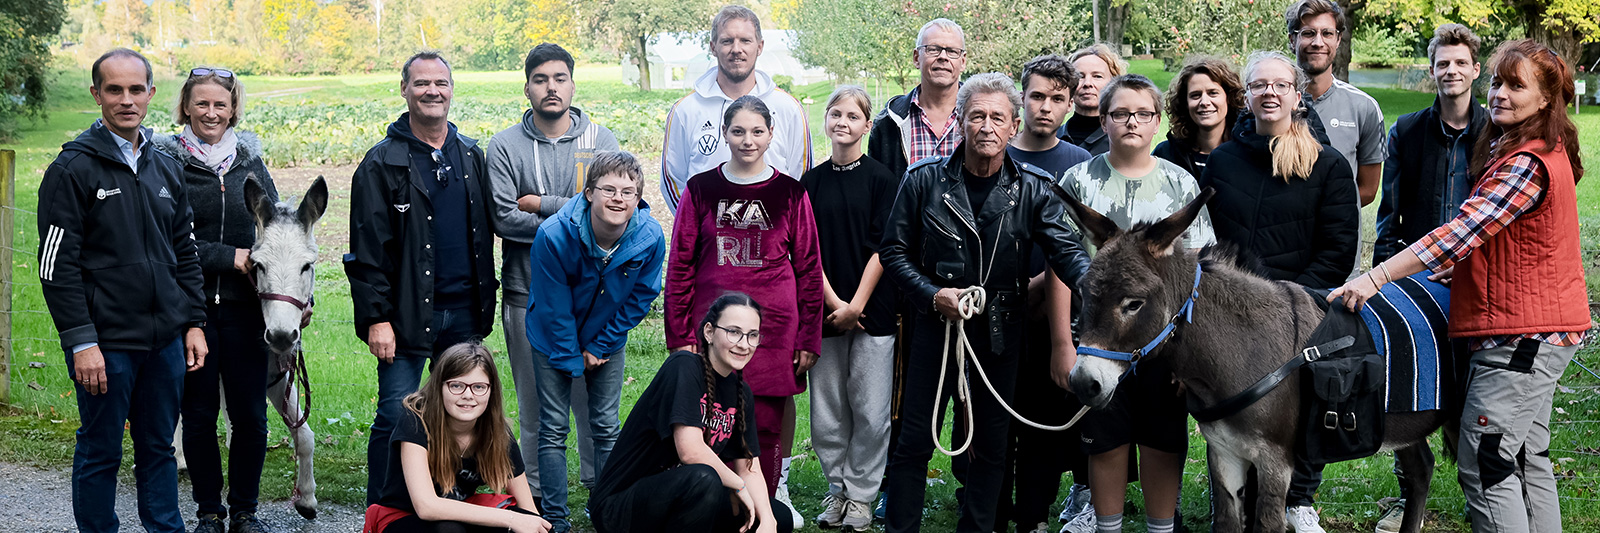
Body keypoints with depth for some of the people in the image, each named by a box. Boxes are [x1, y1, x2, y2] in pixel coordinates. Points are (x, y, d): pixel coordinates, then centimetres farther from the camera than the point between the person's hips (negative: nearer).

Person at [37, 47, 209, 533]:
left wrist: (193, 322, 10)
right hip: (106, 342, -5)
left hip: (166, 341, 5)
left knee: (159, 447, 13)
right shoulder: (73, 169, -7)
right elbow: (57, 266, -10)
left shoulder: (166, 168, 12)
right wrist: (81, 341, -15)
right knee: (100, 452, 4)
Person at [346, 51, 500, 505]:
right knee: (396, 420, -3)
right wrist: (376, 318, -13)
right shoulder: (383, 162, -4)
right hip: (408, 312, -4)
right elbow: (367, 250, -7)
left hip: (464, 312, 4)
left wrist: (485, 300, 9)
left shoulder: (472, 155, 11)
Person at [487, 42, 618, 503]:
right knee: (536, 403, 6)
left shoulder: (601, 140, 4)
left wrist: (543, 204, -10)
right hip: (528, 293, 0)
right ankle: (540, 495, 17)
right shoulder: (506, 146, 2)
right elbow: (503, 219, -9)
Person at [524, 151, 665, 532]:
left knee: (606, 428, 7)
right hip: (555, 339, -2)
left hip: (607, 339, 2)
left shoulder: (650, 238, -24)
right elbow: (554, 308, -20)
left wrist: (598, 348, -6)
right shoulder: (554, 235, -31)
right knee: (553, 429, 0)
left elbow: (638, 300, -8)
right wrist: (572, 361, -13)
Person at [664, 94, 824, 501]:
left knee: (765, 429, 2)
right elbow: (680, 266, 6)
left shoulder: (790, 194, 5)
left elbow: (809, 270, 7)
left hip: (774, 330, 0)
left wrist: (809, 338, 3)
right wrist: (680, 336, 1)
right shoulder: (701, 189, 5)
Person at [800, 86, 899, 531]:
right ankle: (836, 489, 19)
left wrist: (856, 304, -10)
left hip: (872, 310, -2)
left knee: (871, 411, -2)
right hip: (823, 310, 2)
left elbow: (883, 248, -4)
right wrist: (833, 301, -7)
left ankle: (861, 494, 11)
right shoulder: (811, 182, 7)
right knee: (827, 411, 5)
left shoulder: (881, 179, 0)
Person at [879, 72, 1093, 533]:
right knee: (914, 440, 3)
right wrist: (931, 294, -16)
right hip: (936, 323, -1)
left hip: (1001, 334, 1)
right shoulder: (924, 180, -5)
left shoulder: (1032, 189, -4)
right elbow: (893, 250, -1)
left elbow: (1066, 249, -15)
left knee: (992, 444, 10)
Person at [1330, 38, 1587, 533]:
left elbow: (1462, 232, -28)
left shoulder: (1527, 163, -19)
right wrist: (1461, 268, 14)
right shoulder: (1545, 152, 15)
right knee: (1528, 459, 17)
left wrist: (1375, 278, -31)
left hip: (1520, 335, -11)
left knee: (1484, 465, -9)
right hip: (1543, 329, 11)